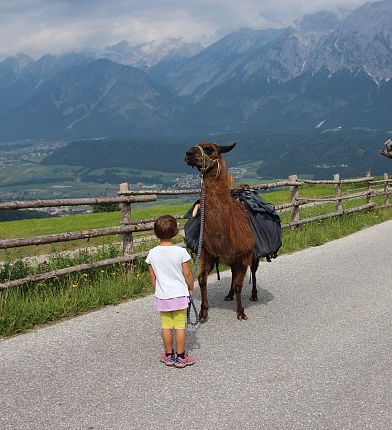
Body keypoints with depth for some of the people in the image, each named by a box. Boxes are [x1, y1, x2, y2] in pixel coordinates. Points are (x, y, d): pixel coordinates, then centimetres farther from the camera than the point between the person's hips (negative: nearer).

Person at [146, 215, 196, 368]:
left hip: (162, 296, 2)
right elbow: (187, 274, -8)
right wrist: (191, 287, 10)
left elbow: (152, 276, 2)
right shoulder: (180, 251, -14)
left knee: (166, 326, 13)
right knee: (180, 326, 7)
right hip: (179, 294, -2)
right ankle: (180, 357, 14)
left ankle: (169, 355, 23)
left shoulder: (152, 253, -6)